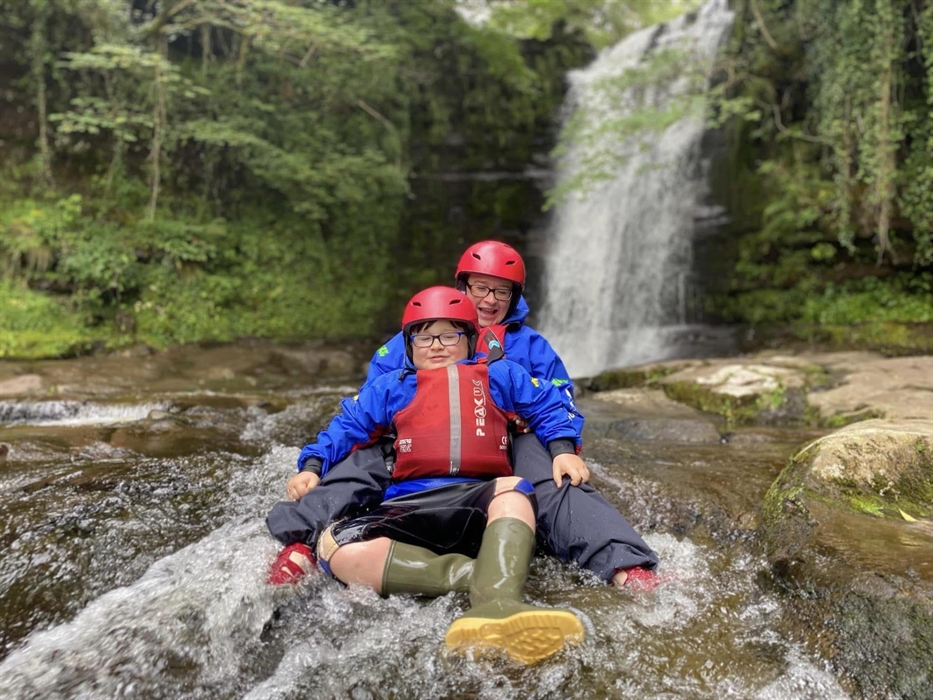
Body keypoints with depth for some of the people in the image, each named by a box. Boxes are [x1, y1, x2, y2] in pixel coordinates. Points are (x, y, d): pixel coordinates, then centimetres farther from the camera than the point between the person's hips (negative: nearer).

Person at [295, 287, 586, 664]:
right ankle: (477, 575, -35)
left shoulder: (499, 375, 23)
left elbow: (548, 406, 20)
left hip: (482, 499, -1)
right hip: (411, 504, 1)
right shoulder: (391, 387, 26)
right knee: (337, 548, -29)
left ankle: (494, 604, -58)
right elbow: (346, 426, 25)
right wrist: (312, 467, 8)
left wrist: (563, 450, 1)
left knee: (514, 491, -37)